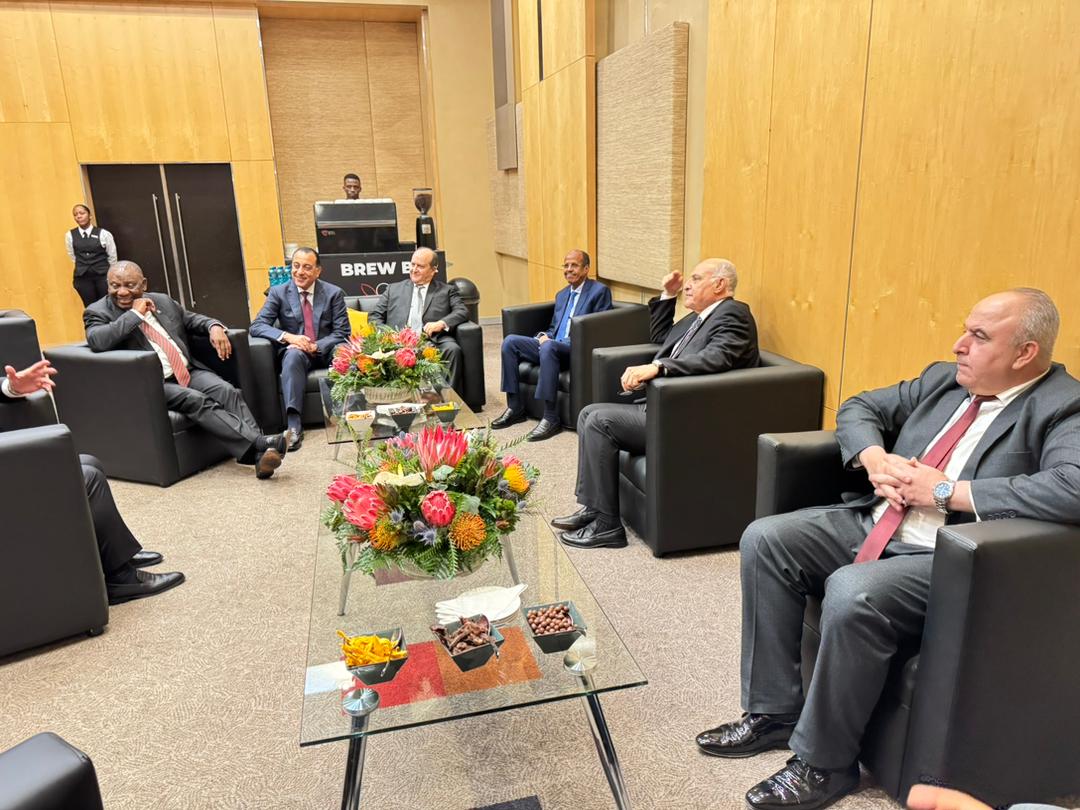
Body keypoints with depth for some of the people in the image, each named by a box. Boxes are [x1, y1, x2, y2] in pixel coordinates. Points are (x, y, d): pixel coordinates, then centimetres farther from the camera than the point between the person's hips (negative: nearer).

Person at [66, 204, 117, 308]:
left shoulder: (103, 233, -4)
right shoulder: (70, 235, 1)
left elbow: (112, 256, 4)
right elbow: (72, 256, 12)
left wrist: (110, 274, 11)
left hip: (103, 275, -2)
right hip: (83, 277, 2)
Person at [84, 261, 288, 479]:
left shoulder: (163, 301, 17)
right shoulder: (98, 312, 3)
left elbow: (193, 319, 27)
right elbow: (97, 341, -17)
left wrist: (214, 327, 4)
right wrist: (135, 313, -12)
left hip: (189, 371, 5)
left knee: (228, 392, -24)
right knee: (197, 400, -31)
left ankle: (260, 454, -38)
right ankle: (261, 443, -42)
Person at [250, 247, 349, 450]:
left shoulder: (334, 293, 3)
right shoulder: (278, 293, 3)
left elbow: (341, 333, -2)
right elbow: (256, 326, -4)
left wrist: (316, 346, -20)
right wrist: (288, 336, -24)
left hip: (326, 351, 0)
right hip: (296, 352, 0)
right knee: (293, 354, -36)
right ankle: (294, 425, -44)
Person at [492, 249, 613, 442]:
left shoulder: (600, 291, -1)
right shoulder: (562, 295, 23)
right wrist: (544, 336, -1)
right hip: (553, 346, 8)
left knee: (549, 346, -38)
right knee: (510, 341, -8)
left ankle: (551, 418, -34)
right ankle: (515, 407, -6)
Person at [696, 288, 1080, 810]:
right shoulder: (943, 378, 12)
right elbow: (858, 408, 18)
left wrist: (946, 490, -23)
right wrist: (874, 458, -4)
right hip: (873, 525, 8)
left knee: (851, 594, -34)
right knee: (764, 539, -8)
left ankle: (823, 762, -8)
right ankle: (774, 711, 2)